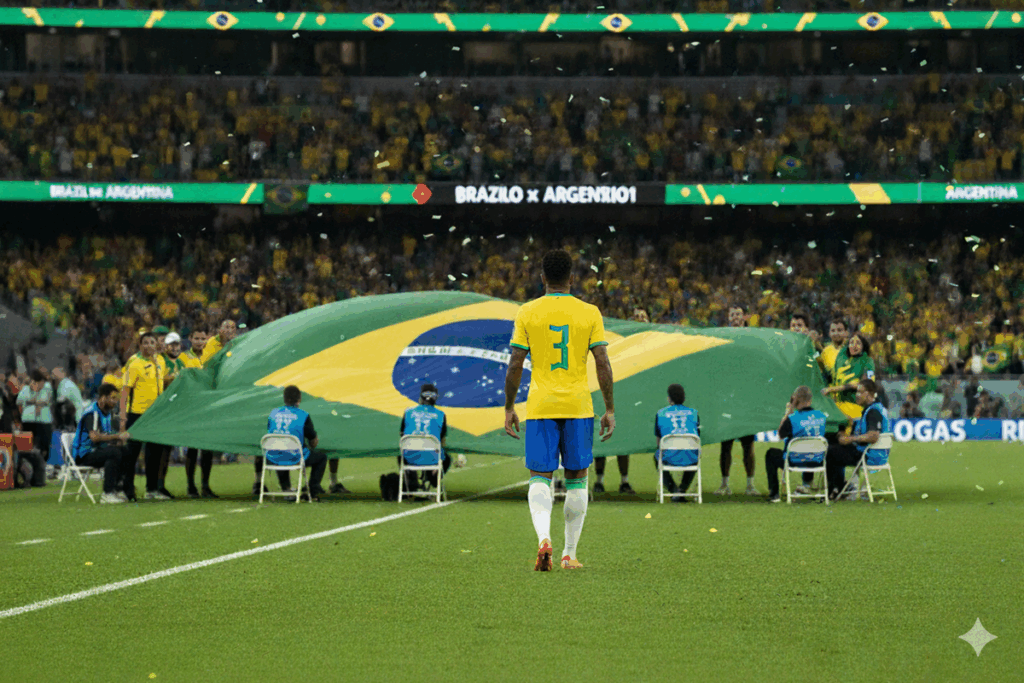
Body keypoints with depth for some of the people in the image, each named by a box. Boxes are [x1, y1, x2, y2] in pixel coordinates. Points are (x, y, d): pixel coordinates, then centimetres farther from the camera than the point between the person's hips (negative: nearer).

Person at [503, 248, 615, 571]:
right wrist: (610, 410, 4)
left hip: (540, 406, 0)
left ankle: (544, 537, -23)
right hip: (579, 405, 0)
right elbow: (603, 364, -3)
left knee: (540, 478, 2)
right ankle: (570, 554, 12)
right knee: (576, 479, 10)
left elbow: (515, 365, -1)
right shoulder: (589, 313, 0)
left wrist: (509, 408, 8)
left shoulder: (527, 313, 0)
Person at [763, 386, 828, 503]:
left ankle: (774, 494, 20)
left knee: (770, 454, 23)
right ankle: (806, 485, 49)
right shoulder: (821, 416, -4)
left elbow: (780, 435, -8)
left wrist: (788, 413, -4)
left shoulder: (793, 418, -23)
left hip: (795, 462, -5)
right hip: (816, 461, 5)